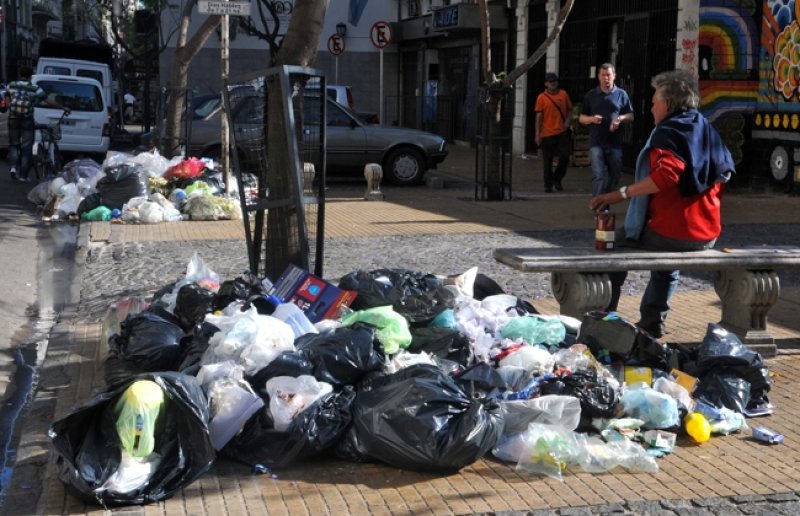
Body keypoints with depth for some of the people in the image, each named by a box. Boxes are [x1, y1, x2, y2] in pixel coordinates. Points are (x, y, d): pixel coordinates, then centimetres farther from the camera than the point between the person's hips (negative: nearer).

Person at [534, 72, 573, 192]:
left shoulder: (563, 94, 7)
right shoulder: (541, 97, -1)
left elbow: (569, 109, 17)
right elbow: (539, 116, -1)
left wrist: (567, 120, -3)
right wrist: (537, 134, -5)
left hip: (562, 132, 2)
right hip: (547, 133, -2)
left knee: (565, 157, -3)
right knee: (547, 161, 3)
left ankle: (557, 179, 18)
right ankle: (548, 184, 13)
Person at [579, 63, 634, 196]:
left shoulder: (621, 94, 7)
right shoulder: (591, 95, 8)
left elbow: (631, 116, 10)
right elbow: (581, 118, 12)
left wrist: (620, 118, -12)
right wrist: (591, 119, -10)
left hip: (615, 142, 2)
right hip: (596, 142, -2)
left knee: (615, 176, 9)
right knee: (598, 176, -10)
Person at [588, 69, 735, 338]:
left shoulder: (668, 132, -11)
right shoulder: (707, 129, 12)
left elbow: (666, 175, -29)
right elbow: (724, 171, 18)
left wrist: (621, 194, -28)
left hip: (670, 232, -7)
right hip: (708, 235, 7)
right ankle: (653, 321, 36)